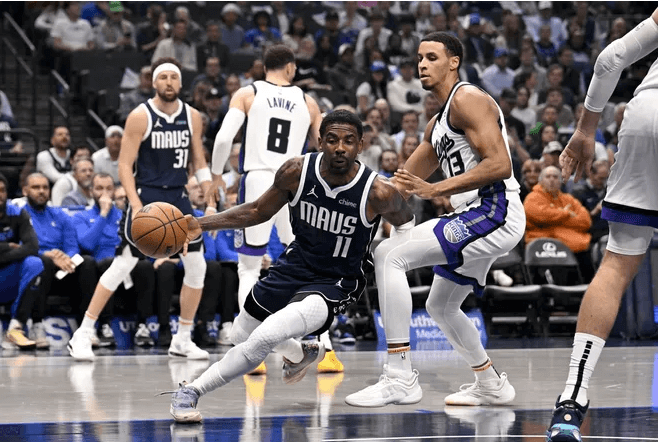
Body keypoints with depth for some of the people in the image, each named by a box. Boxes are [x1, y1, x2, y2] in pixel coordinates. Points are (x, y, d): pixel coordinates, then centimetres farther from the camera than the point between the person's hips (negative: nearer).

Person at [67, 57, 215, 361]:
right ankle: (83, 334, -3)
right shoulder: (140, 116, -10)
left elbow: (199, 162, 13)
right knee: (122, 265, -10)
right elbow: (124, 165, -11)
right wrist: (137, 206, -22)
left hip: (178, 196, 5)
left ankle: (182, 340, 13)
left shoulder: (192, 117, 4)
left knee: (197, 265, 1)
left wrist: (210, 202, 4)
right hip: (146, 196, -5)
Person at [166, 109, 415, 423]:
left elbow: (405, 223, -1)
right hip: (295, 264, 5)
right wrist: (202, 224, -9)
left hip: (336, 283, -5)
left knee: (265, 337, -28)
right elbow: (259, 211, -1)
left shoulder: (378, 193, -25)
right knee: (242, 334, 24)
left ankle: (192, 392, -12)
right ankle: (301, 355, 54)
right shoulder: (297, 171, -17)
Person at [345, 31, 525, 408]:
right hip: (479, 220, 11)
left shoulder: (468, 99, -10)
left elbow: (499, 165, -21)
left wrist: (436, 190, -24)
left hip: (494, 213, -11)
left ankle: (401, 378, -24)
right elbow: (404, 182, 28)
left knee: (391, 254, -20)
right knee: (441, 306, 26)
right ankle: (492, 385, 37)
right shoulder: (439, 123, 22)